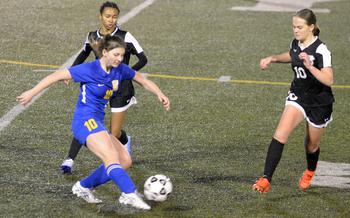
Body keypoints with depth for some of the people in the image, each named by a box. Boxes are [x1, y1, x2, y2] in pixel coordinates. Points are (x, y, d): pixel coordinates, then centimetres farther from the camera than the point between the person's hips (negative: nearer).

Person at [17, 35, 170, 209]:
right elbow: (56, 76, -8)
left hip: (97, 124, 8)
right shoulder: (89, 70, -13)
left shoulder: (120, 70, 6)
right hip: (85, 121, -8)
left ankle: (83, 187, 11)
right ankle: (130, 195, -40)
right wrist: (31, 93, -8)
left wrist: (160, 94, 2)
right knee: (111, 158, -26)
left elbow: (143, 81, 19)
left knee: (125, 161, 1)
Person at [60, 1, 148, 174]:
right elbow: (83, 54, 19)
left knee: (115, 134, 1)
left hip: (120, 89, -3)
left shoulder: (125, 37, -12)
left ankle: (125, 141, 38)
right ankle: (69, 160, -7)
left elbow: (143, 59, -7)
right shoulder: (92, 37, -1)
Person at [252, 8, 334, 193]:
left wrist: (309, 66, -46)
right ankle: (266, 180, -21)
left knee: (311, 145, 15)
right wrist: (273, 59, 8)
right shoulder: (296, 44, -4)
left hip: (319, 103, -4)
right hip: (297, 97, 4)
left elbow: (328, 80, -36)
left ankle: (310, 171, 51)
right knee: (280, 134, -18)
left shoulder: (320, 50, -25)